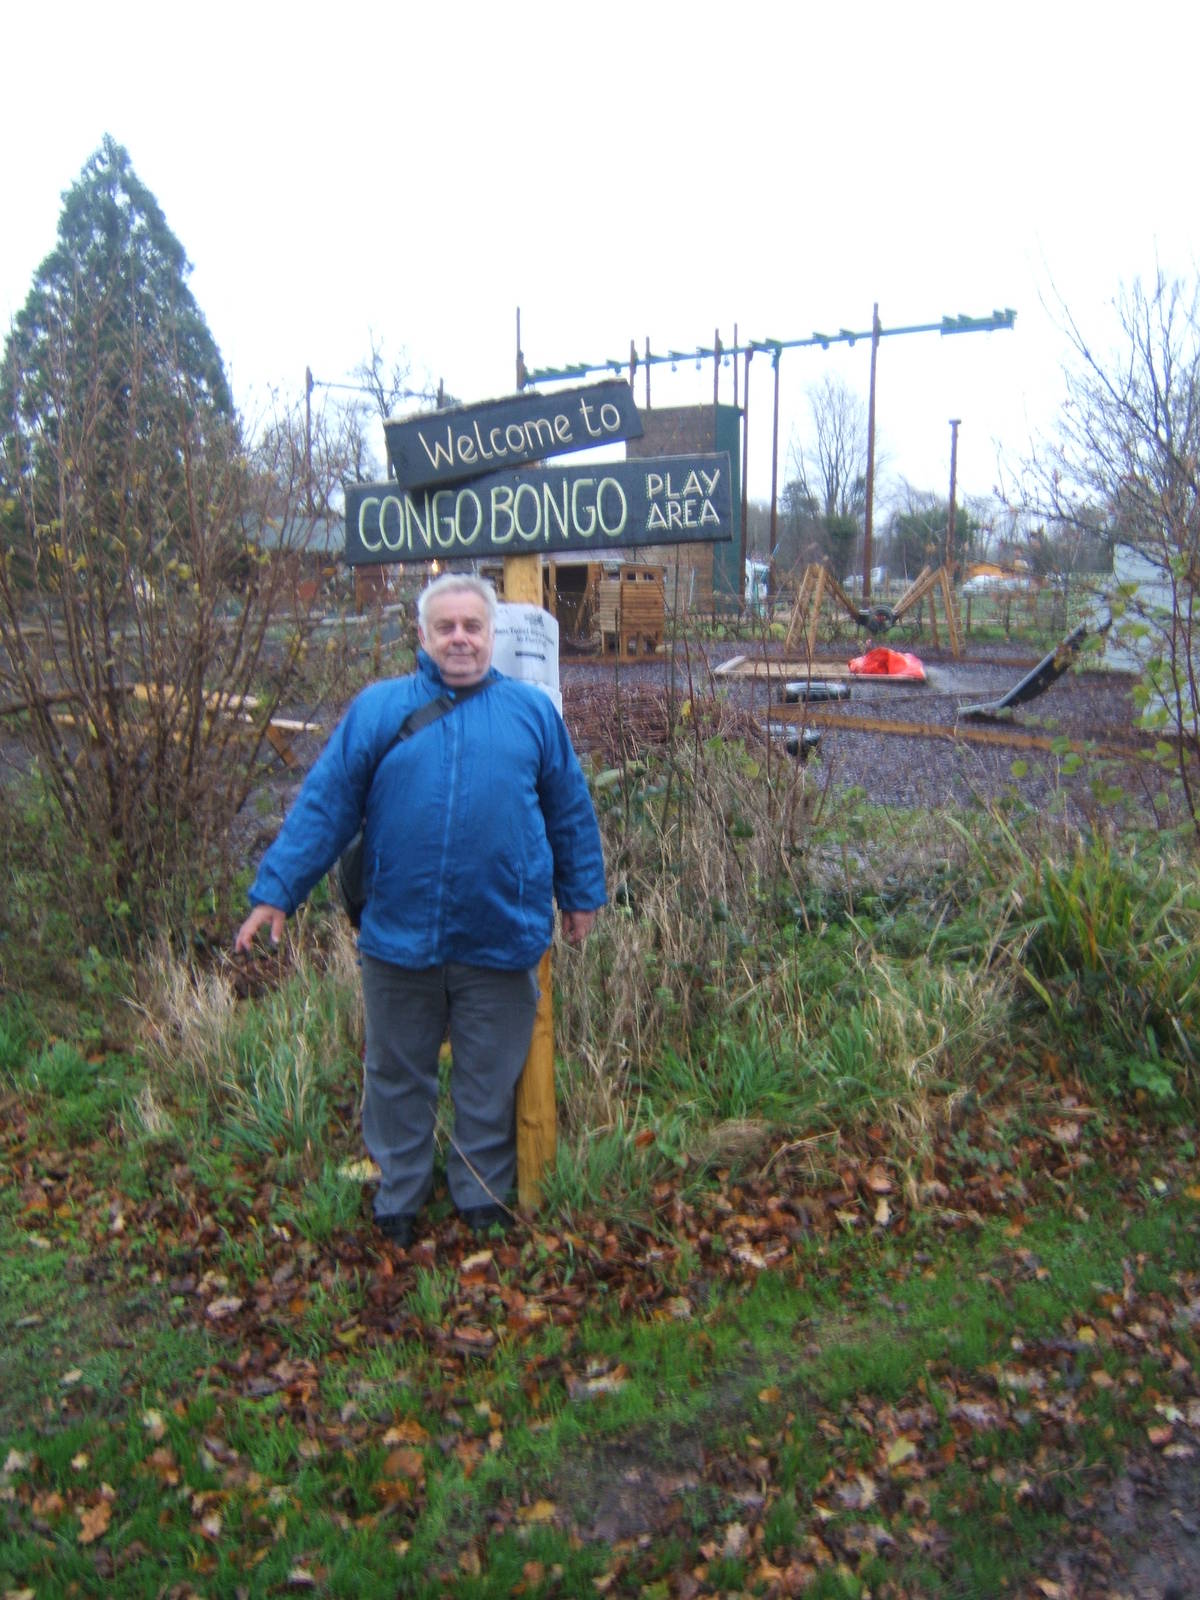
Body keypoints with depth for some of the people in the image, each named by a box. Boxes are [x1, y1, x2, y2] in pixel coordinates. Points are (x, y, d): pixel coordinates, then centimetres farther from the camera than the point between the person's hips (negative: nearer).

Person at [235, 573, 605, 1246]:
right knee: (398, 1077, 16)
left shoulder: (533, 710, 4)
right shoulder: (378, 707, 1)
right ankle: (398, 1203, 36)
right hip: (399, 936, 0)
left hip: (501, 940, 0)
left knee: (490, 1082, 14)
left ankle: (484, 1201, 35)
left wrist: (583, 894, 14)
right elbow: (323, 805, -1)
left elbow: (571, 811, 10)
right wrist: (276, 891, -5)